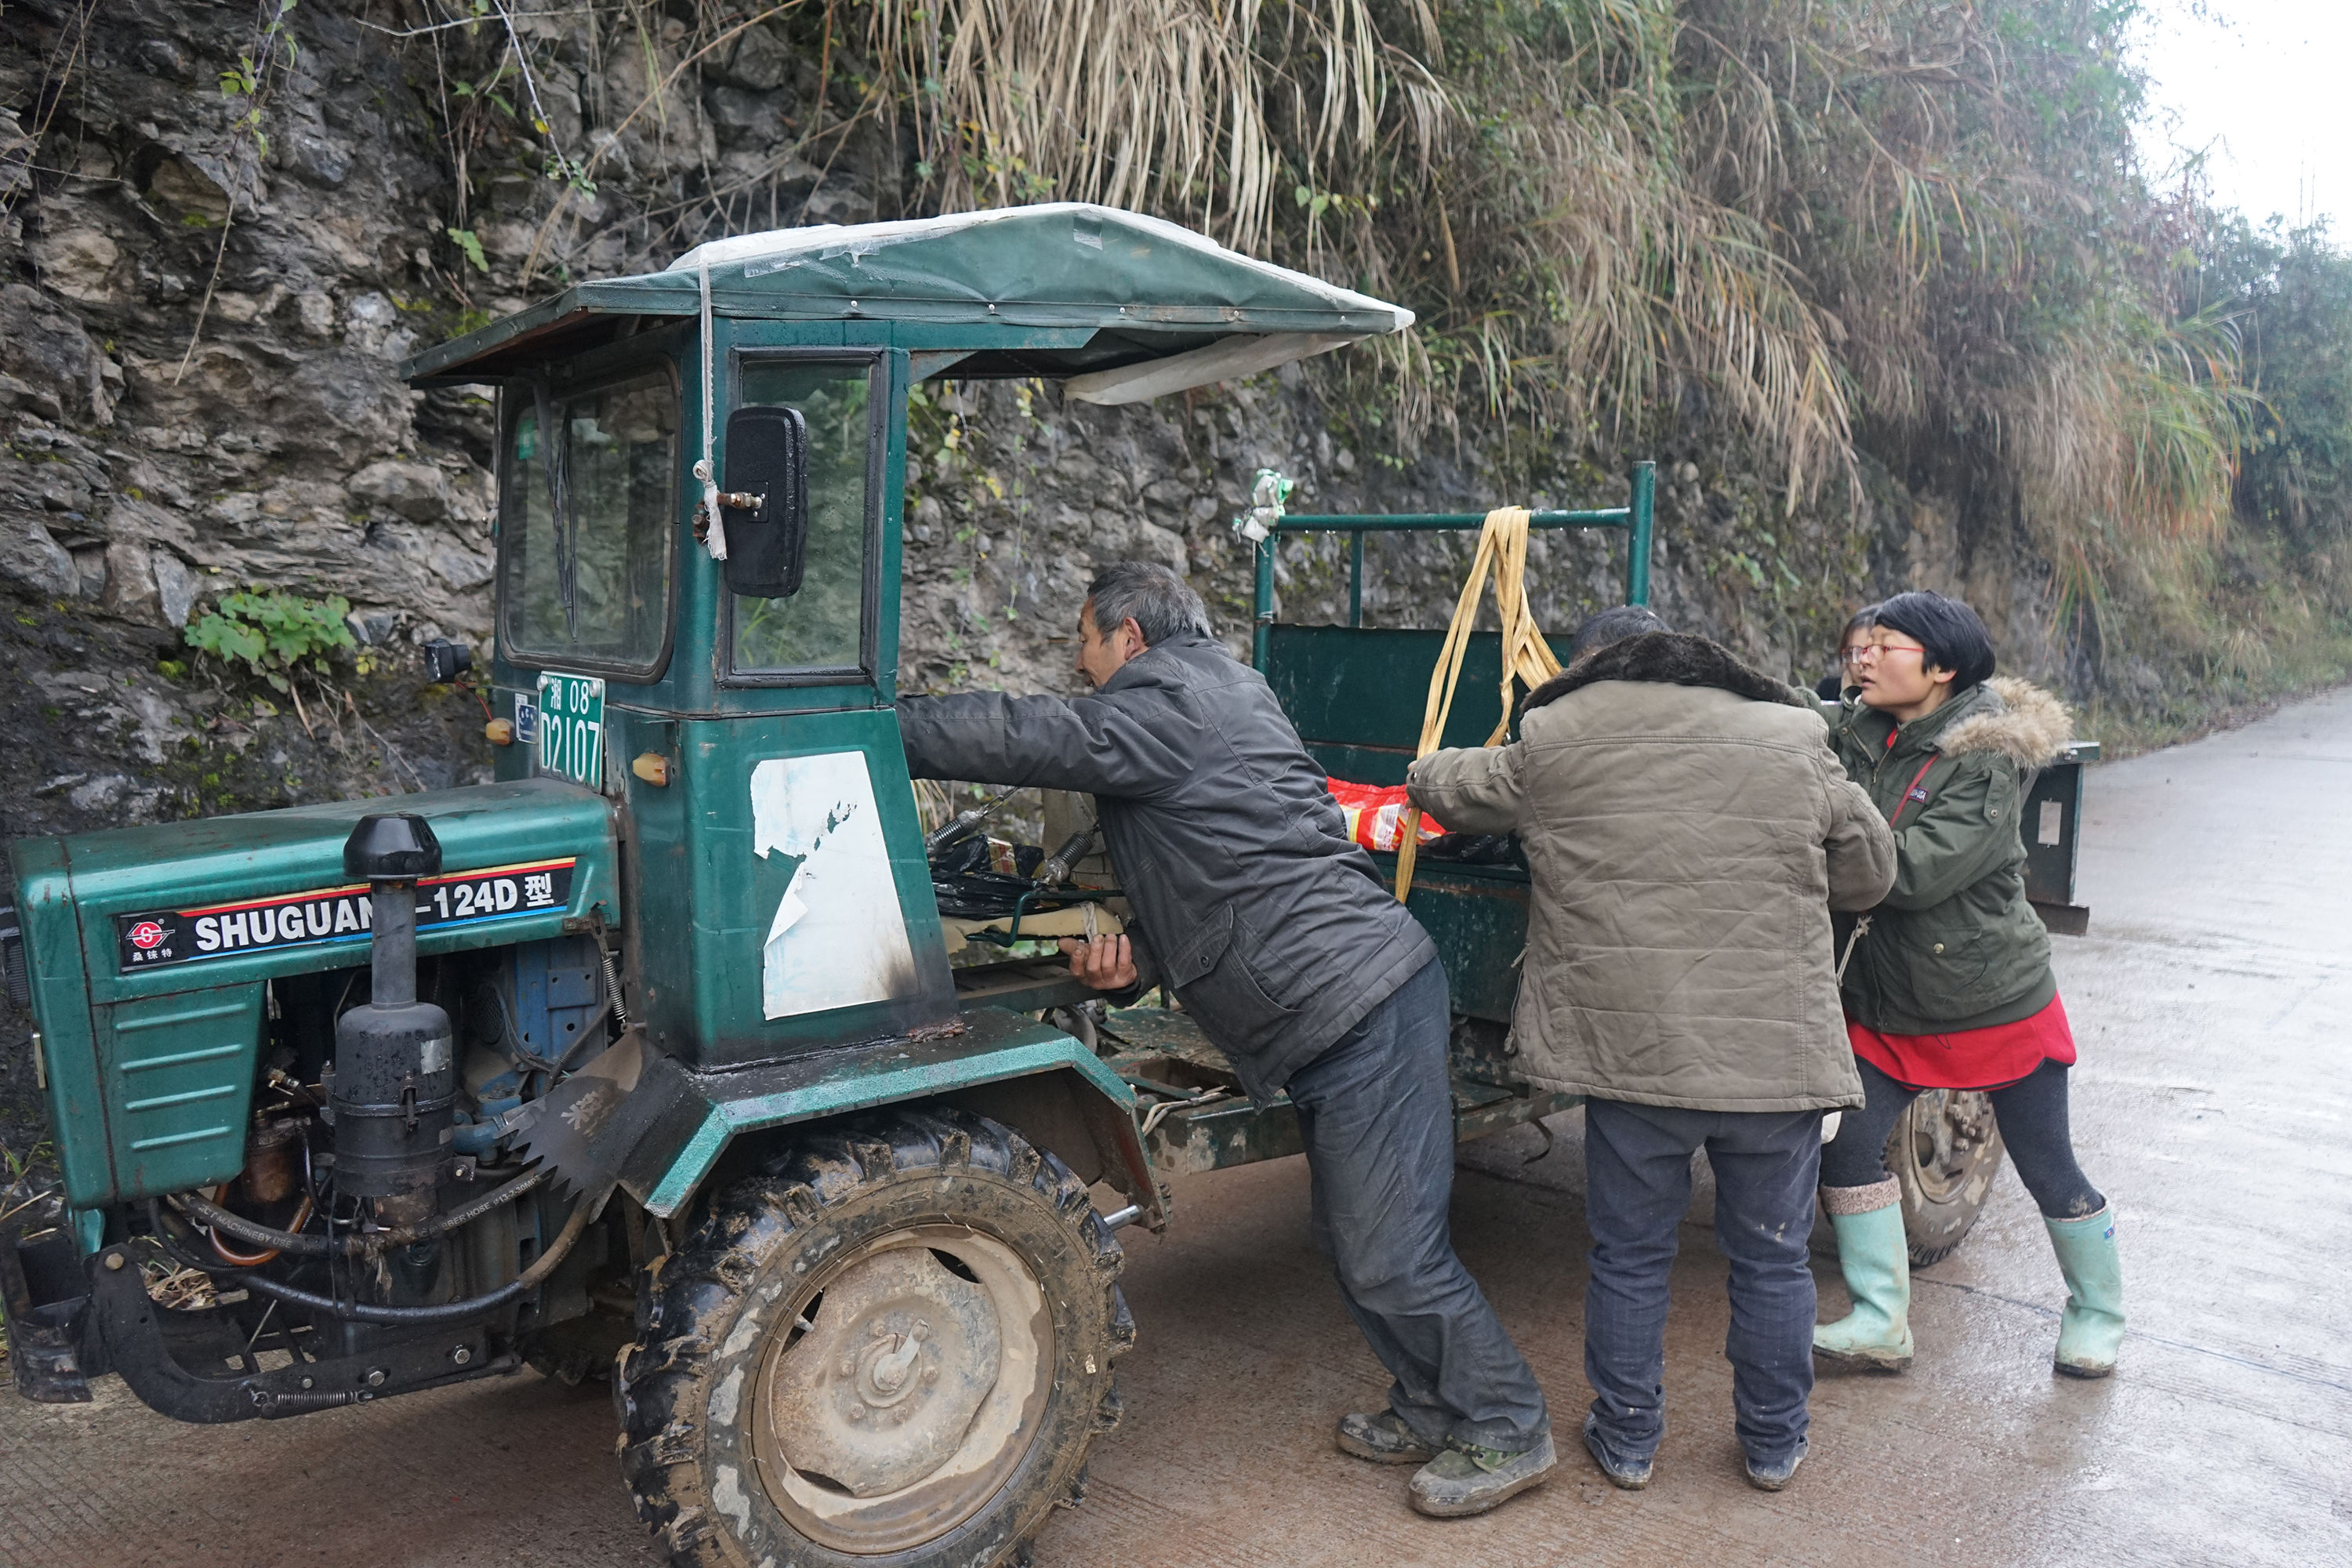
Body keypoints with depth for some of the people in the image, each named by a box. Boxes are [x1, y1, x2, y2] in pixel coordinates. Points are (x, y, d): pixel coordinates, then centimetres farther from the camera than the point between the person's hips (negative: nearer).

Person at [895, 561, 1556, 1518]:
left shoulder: (1176, 698, -10)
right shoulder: (1211, 697, 20)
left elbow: (1026, 737, -18)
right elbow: (1213, 885, 22)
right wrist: (1136, 954, 5)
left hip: (1358, 1002, -10)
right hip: (1339, 1010, 10)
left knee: (1390, 1256, -3)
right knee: (1352, 1242, 17)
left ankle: (1506, 1432, 14)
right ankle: (1434, 1412, 32)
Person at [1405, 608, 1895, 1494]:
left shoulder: (1548, 749, 0)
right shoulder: (1792, 746, 3)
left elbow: (1445, 787, 16)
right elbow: (1869, 874, 12)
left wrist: (1427, 776, 39)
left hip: (1630, 1052, -1)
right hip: (1780, 1055, 1)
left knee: (1629, 1256, 15)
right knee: (1772, 1258, 17)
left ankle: (1627, 1439, 29)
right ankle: (1774, 1444, 33)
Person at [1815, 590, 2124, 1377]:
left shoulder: (1990, 759, -21)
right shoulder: (1859, 736, -2)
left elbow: (1914, 870, -30)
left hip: (1998, 1004, -5)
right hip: (1888, 1003, 6)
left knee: (2047, 1168, 9)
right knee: (1846, 1143, 0)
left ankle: (2096, 1313, 34)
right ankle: (1881, 1323, 13)